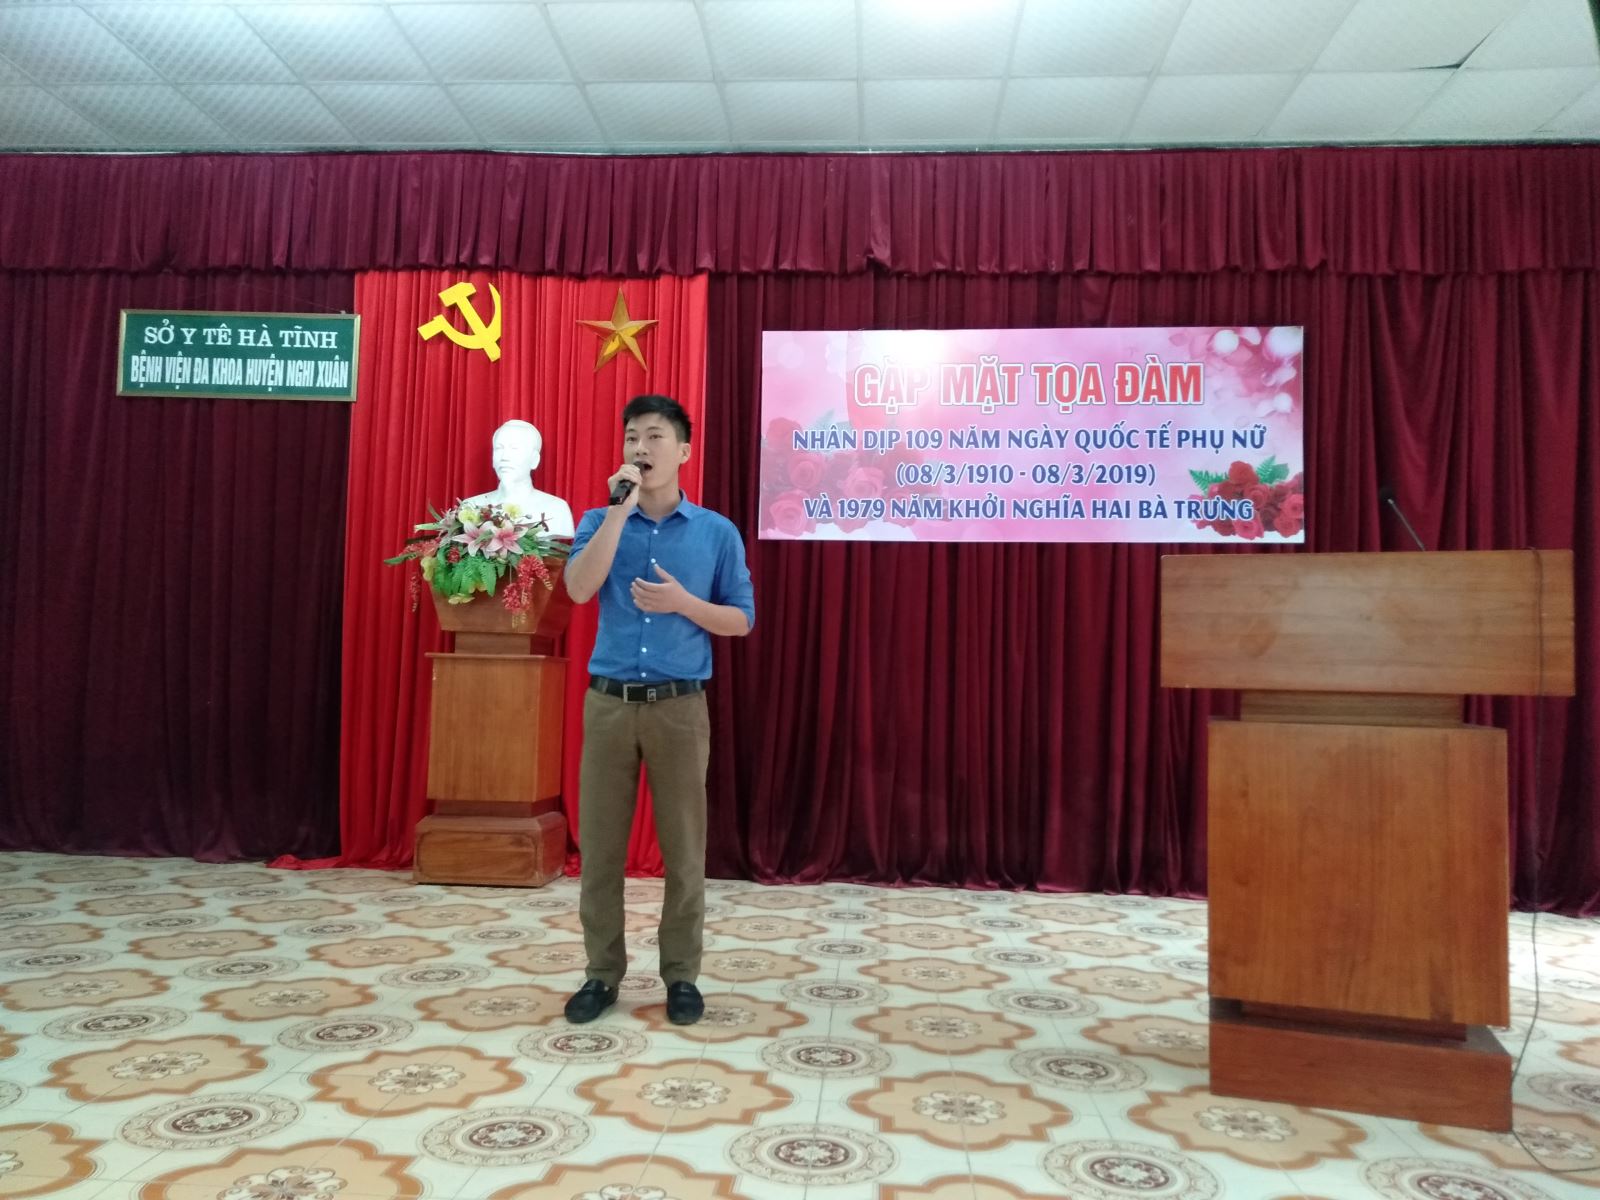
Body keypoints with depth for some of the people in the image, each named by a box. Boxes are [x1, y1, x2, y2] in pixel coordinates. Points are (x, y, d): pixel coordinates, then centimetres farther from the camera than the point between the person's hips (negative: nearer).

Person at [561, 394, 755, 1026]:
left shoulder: (717, 532, 3)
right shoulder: (599, 521, 6)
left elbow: (741, 620, 4)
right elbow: (578, 589, -13)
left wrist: (683, 603, -13)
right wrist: (620, 509, -14)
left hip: (680, 707, -1)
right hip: (608, 702, 1)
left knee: (683, 847, 5)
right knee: (599, 844, 7)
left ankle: (682, 975, 20)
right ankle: (602, 972, 21)